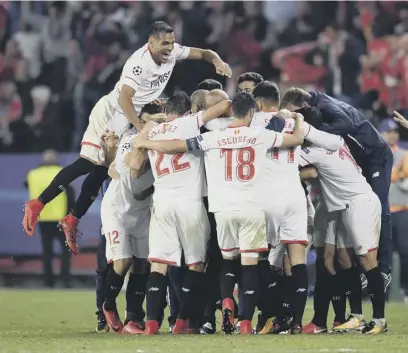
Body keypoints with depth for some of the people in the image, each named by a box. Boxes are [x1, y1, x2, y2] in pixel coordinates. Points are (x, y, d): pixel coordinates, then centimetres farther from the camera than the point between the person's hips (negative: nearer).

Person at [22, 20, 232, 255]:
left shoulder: (172, 52, -4)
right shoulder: (140, 62, -28)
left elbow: (204, 53, 8)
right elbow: (124, 99, -32)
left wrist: (217, 61, -14)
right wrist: (142, 129, -34)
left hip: (127, 119, 8)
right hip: (110, 112, -8)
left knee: (102, 170, 10)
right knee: (88, 163, -14)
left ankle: (72, 221, 18)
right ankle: (38, 205, -9)